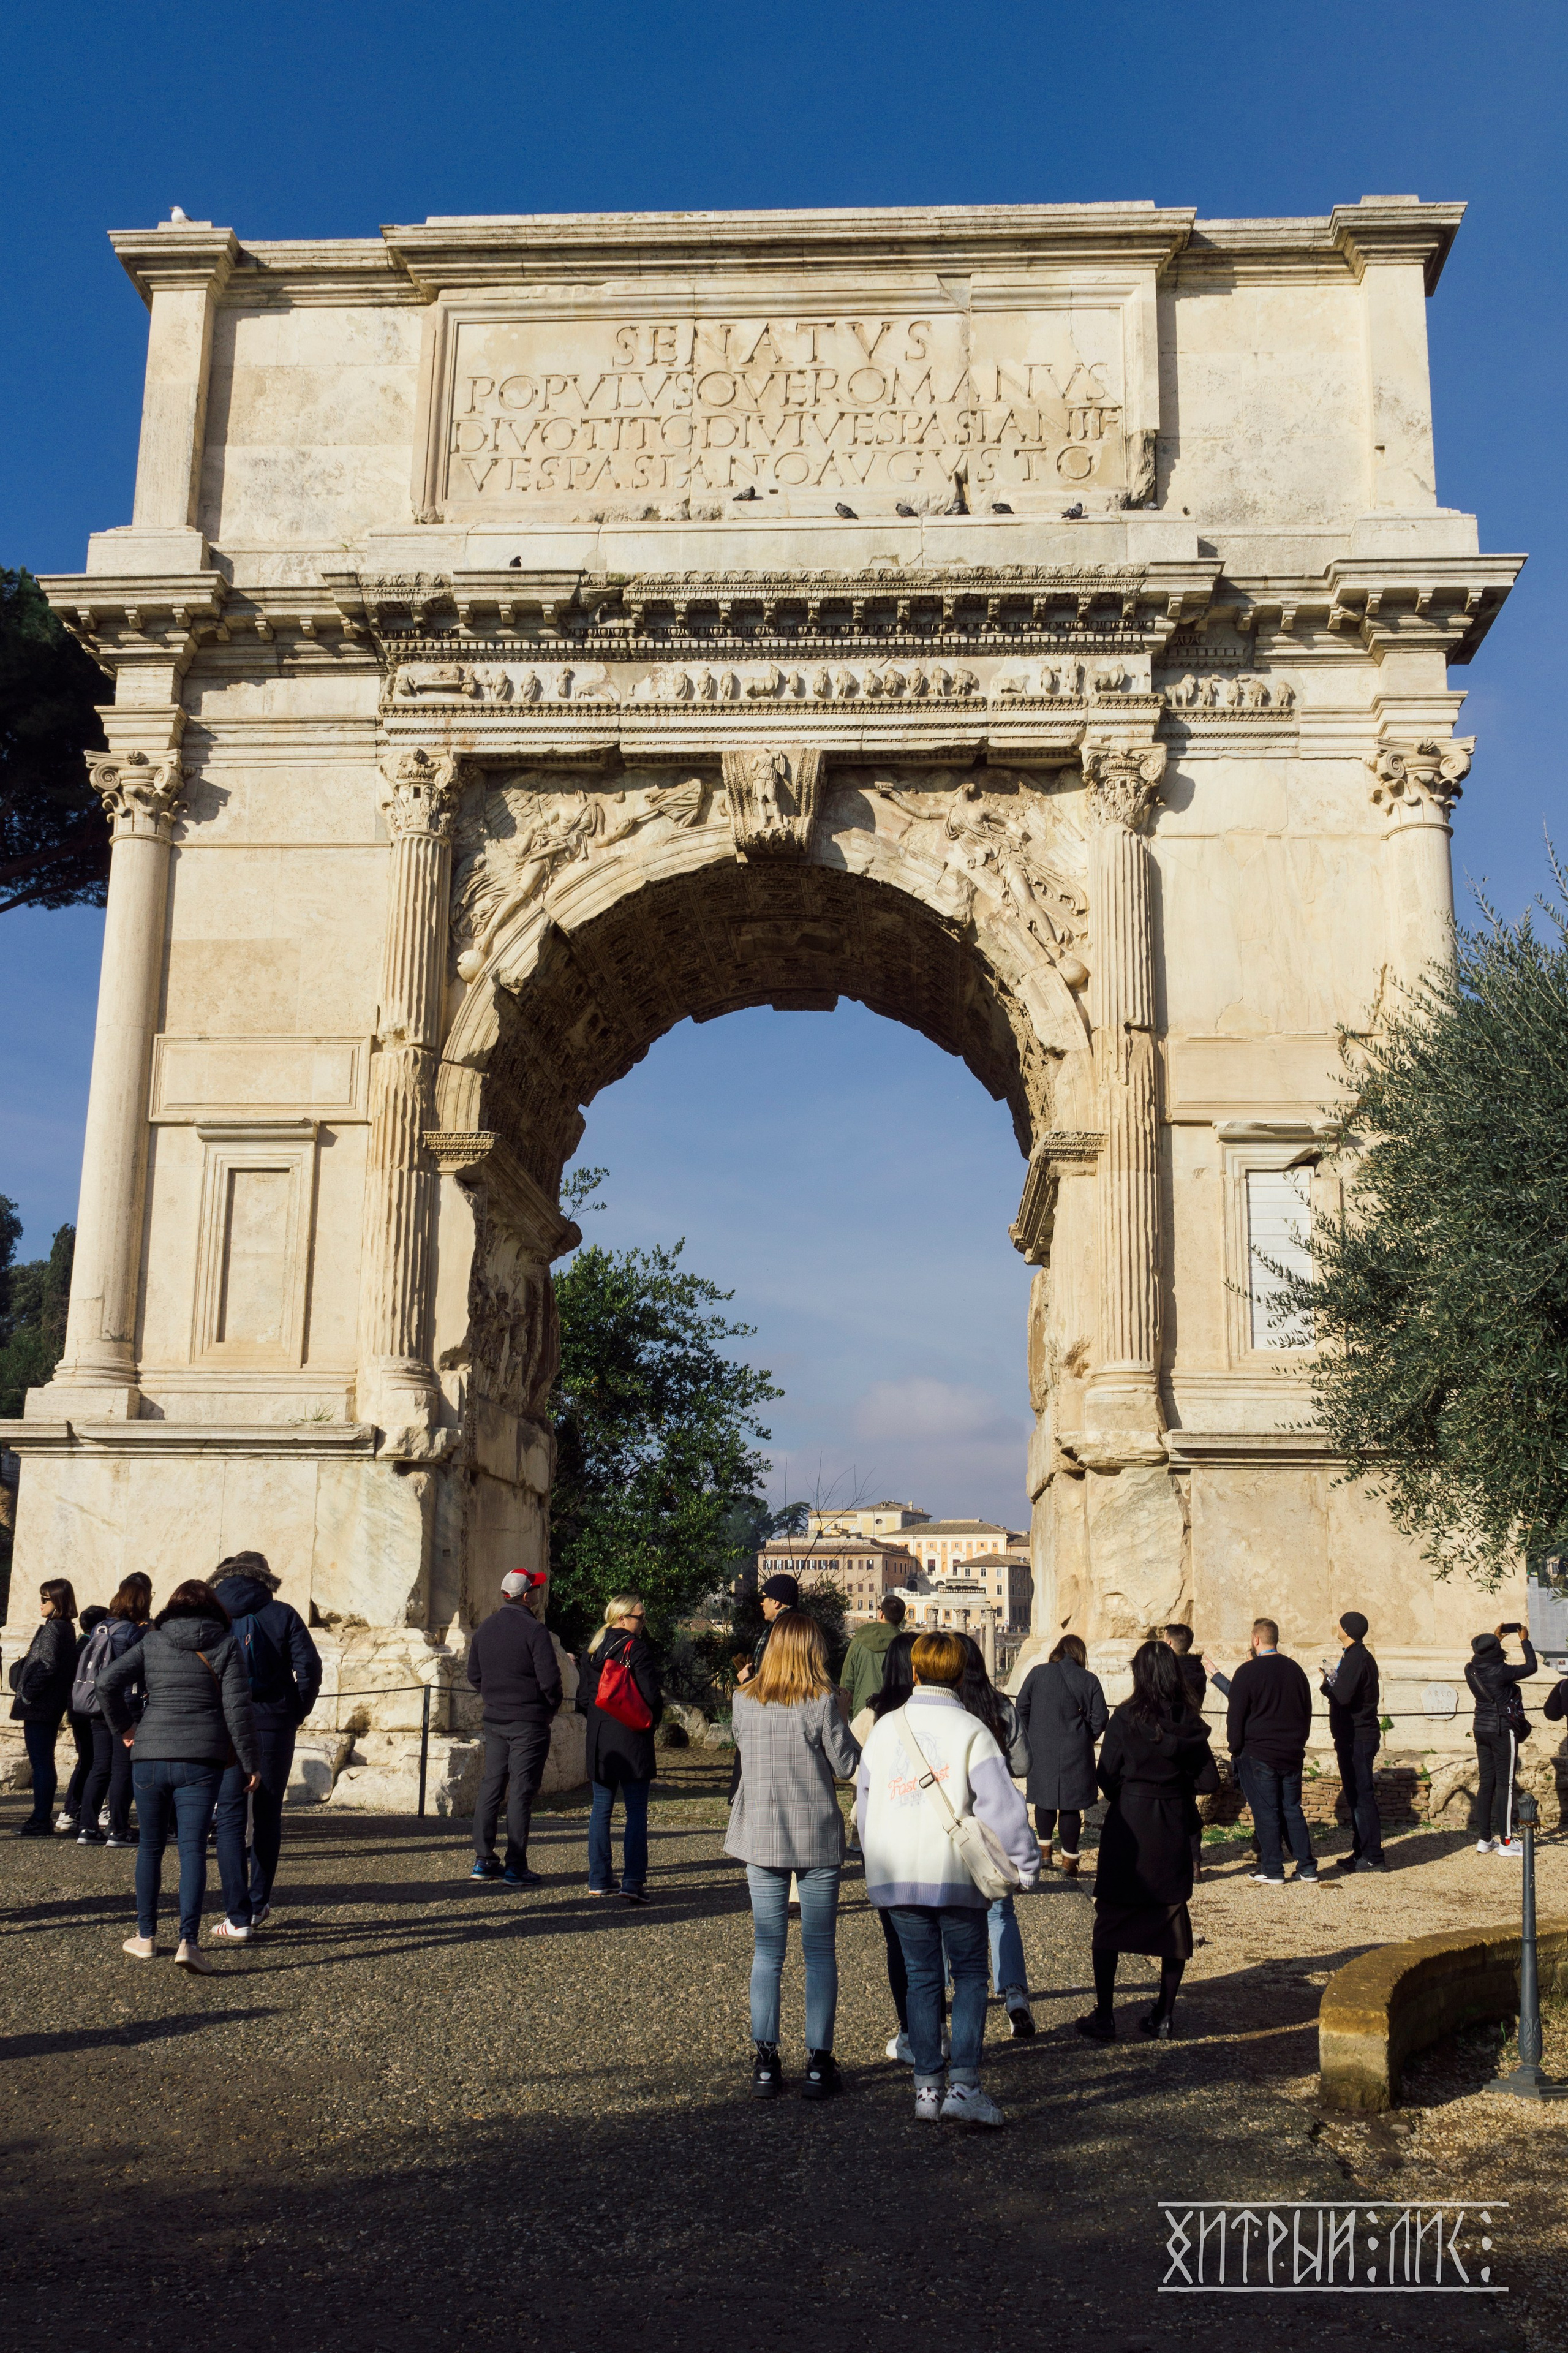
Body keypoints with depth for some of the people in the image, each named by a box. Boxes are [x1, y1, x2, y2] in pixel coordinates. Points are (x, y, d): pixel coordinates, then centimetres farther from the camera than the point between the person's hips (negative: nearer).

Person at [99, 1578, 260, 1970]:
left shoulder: (151, 1642, 7)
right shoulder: (226, 1645, 2)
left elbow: (108, 1681, -2)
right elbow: (237, 1708, -4)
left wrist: (123, 1728, 13)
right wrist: (251, 1762, 2)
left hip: (150, 1757, 2)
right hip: (201, 1760, -2)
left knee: (150, 1847, 15)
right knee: (192, 1848, -2)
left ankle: (146, 1937, 22)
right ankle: (188, 1939, -14)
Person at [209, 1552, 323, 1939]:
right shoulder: (282, 1615, 1)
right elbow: (309, 1668, -5)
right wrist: (297, 1712, 6)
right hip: (274, 1727, 1)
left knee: (229, 1819, 2)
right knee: (267, 1816, 15)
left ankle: (238, 1918, -5)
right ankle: (259, 1904, 25)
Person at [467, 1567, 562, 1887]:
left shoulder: (484, 1629, 8)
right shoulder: (533, 1630, -14)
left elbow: (474, 1676, 15)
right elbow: (550, 1679, -17)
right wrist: (551, 1708, 1)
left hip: (494, 1720, 6)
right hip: (530, 1723, -6)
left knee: (490, 1787, 12)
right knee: (521, 1792, -3)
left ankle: (483, 1860, 14)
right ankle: (516, 1867, -1)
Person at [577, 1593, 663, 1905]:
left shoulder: (592, 1650, 7)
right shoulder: (636, 1649, -12)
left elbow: (583, 1698, 10)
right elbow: (651, 1697, -14)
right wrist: (650, 1723, 5)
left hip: (599, 1740, 6)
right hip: (632, 1740, -6)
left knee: (601, 1809, 13)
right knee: (636, 1812, -2)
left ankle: (599, 1879, 15)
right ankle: (633, 1881, -6)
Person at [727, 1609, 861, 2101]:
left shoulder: (744, 1701, -3)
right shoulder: (822, 1701, -13)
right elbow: (846, 1765, -7)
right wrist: (848, 1729, 8)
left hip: (761, 1838, 2)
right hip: (817, 1838, -2)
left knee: (767, 1951, 10)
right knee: (820, 1951, 7)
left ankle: (765, 2065, 11)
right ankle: (818, 2064, 10)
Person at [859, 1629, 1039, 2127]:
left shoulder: (885, 1728, 7)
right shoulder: (970, 1730, -5)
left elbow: (865, 1800, 14)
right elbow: (1001, 1803, -10)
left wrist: (873, 1860, 24)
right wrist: (1026, 1864, -2)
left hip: (897, 1874, 3)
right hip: (956, 1874, -3)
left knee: (922, 1976, 12)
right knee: (970, 1974, 7)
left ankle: (927, 2086, 11)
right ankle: (963, 2084, -3)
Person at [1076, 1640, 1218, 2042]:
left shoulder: (1126, 1718, -12)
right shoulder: (1191, 1723, -2)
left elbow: (1107, 1776, -9)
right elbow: (1209, 1780, -2)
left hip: (1128, 1824, -3)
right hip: (1174, 1829, 3)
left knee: (1110, 1918, 6)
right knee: (1173, 1919, 14)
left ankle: (1104, 2016, 5)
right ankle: (1164, 2016, 18)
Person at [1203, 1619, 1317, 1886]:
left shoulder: (1248, 1671, -10)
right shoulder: (1295, 1669, 8)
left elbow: (1237, 1714, -9)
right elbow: (1307, 1711, 15)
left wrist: (1236, 1749, 2)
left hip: (1259, 1754, -5)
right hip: (1293, 1754, 5)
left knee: (1266, 1812, 1)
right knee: (1292, 1810, 12)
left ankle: (1273, 1871, 4)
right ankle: (1307, 1869, 13)